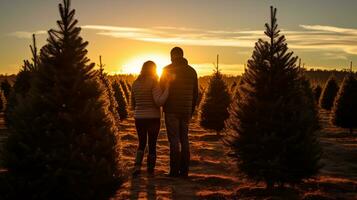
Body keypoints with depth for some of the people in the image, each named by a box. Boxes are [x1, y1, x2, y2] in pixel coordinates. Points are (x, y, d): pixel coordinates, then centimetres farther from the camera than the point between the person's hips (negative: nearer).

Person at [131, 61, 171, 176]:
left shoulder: (135, 83, 4)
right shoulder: (154, 82, -12)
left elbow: (133, 104, 12)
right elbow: (159, 102, -23)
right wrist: (167, 88, -16)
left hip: (139, 118, 4)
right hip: (153, 118, -4)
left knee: (142, 143, 18)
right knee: (152, 145, 10)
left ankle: (137, 166, 0)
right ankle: (150, 170, 16)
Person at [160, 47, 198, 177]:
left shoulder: (167, 70, -4)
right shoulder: (192, 71, 10)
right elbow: (195, 93, 12)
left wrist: (162, 105, 11)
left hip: (172, 110, -4)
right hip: (186, 111, 4)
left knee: (174, 140, -3)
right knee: (184, 139, 10)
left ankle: (175, 170, -4)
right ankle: (184, 170, 10)